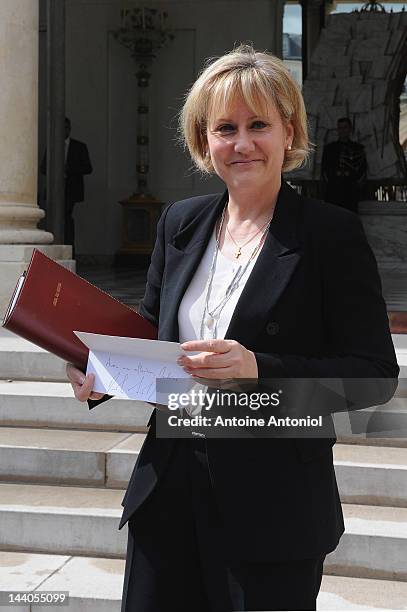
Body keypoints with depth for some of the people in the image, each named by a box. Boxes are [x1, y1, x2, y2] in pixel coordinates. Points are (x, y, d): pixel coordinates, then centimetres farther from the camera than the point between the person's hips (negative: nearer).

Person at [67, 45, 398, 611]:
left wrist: (261, 370, -25)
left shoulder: (332, 234, -9)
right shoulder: (180, 222, 8)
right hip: (168, 490, 5)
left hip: (273, 506, -5)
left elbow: (377, 374, -12)